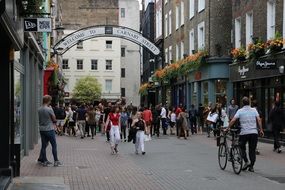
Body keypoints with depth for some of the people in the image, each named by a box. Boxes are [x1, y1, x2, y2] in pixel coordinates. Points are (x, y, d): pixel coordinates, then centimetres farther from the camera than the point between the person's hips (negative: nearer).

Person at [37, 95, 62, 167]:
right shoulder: (49, 109, -14)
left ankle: (44, 161, 13)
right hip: (49, 129, -6)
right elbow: (54, 119, -5)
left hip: (42, 129, 6)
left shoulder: (39, 110, 4)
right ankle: (56, 161, 2)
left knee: (44, 145, 10)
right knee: (54, 145, 2)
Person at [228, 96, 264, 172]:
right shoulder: (254, 110, 7)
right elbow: (259, 120, -2)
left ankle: (246, 162, 2)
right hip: (254, 132, 2)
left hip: (244, 133, -2)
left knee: (242, 147, 17)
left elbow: (233, 120, -6)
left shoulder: (240, 111, 1)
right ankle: (251, 167, 9)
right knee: (252, 150, 10)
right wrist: (261, 130, 1)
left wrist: (228, 128, 2)